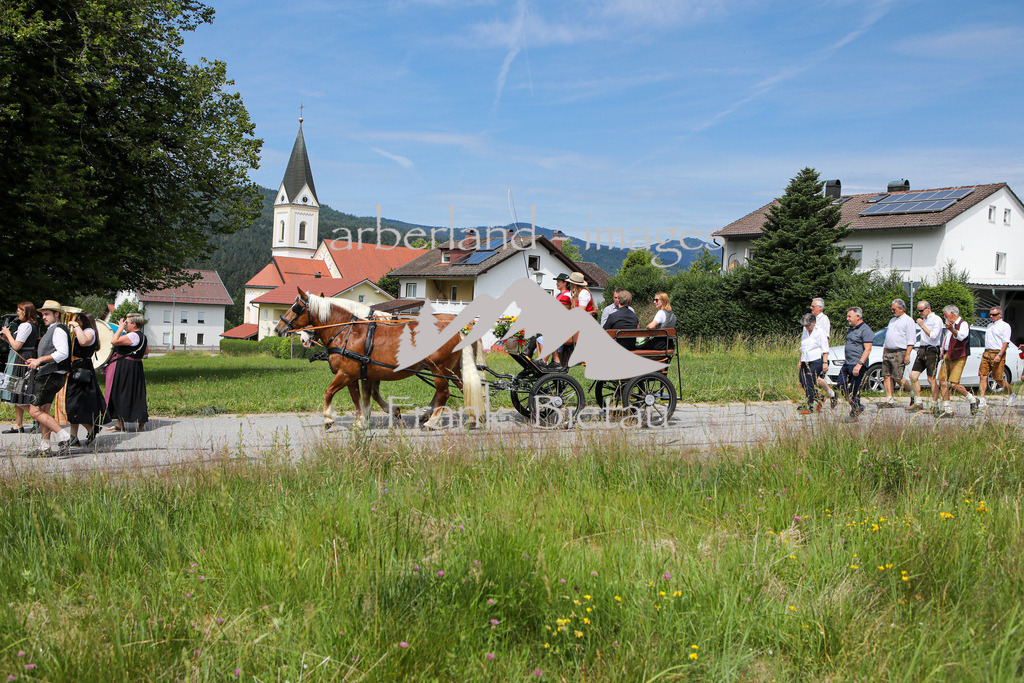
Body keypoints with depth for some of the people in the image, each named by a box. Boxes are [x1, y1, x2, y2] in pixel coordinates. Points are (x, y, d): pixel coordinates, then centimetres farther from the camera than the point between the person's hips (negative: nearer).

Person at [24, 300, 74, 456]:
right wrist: (37, 361, 14)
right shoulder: (51, 331, 21)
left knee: (34, 411, -12)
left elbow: (62, 354, -25)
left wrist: (39, 360, -24)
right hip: (47, 376, 11)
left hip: (51, 377, -10)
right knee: (44, 412, 11)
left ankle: (63, 436, -16)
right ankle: (45, 448, 14)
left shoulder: (59, 330, -12)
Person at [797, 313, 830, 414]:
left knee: (810, 383, -11)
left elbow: (825, 349, -7)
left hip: (816, 361, -7)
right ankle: (819, 399, 21)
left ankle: (809, 407, -6)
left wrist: (825, 362, -14)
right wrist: (800, 362, 22)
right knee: (802, 381, 3)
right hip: (805, 362, 8)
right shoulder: (805, 332, 16)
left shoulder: (820, 332, -6)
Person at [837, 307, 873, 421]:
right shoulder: (851, 329, 17)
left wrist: (859, 365, -26)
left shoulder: (865, 330, -13)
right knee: (842, 386, 7)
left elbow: (867, 349, -19)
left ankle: (855, 413, 4)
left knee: (854, 390, -5)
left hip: (857, 365, -9)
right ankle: (858, 407, 20)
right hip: (847, 364, 9)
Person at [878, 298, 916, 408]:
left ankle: (913, 393, 11)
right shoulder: (892, 320, 22)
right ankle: (889, 400, 0)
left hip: (899, 353, -8)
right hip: (888, 353, 8)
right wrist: (884, 352, 21)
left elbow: (911, 340, -11)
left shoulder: (908, 321, -3)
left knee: (897, 378, -10)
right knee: (887, 376, 0)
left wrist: (907, 355, -19)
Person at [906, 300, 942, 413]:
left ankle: (935, 405, 1)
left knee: (931, 379, -6)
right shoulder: (924, 319, 19)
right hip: (921, 350, 8)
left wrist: (922, 326, -13)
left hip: (931, 351, -8)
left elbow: (933, 336, -18)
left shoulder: (936, 320, -7)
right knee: (913, 376, -1)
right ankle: (918, 402, 5)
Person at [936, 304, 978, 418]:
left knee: (954, 384, -15)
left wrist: (952, 330, -49)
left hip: (958, 357, -9)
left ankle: (973, 401, 6)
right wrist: (943, 352, 23)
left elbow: (961, 336, -29)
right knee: (943, 382, 0)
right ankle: (947, 410, 2)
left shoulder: (963, 324, -8)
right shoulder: (951, 325, 22)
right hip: (947, 357, 9)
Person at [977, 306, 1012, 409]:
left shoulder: (1005, 326, -2)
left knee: (998, 379, -2)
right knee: (982, 376, -8)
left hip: (997, 353, -7)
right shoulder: (989, 326, 22)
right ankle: (982, 400, -12)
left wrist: (999, 355, -19)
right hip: (986, 353, 7)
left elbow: (1006, 342, -10)